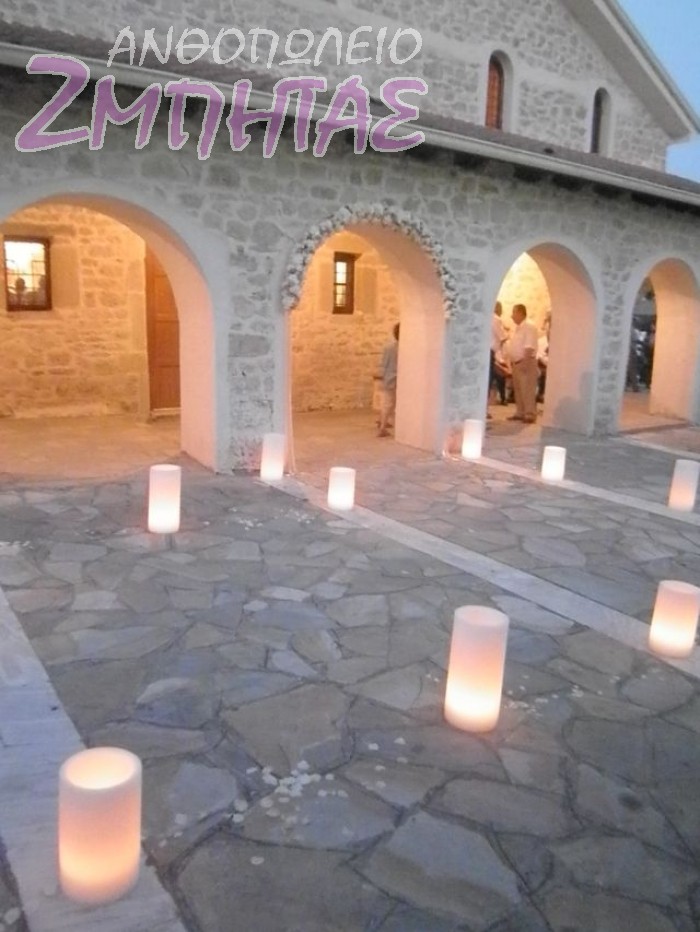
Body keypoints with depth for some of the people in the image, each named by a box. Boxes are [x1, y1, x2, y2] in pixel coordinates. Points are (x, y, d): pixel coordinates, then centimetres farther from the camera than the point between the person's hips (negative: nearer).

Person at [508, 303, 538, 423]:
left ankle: (530, 415, -8)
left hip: (526, 362, -9)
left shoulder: (529, 326, -11)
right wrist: (512, 361, 16)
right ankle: (520, 413, 17)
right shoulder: (517, 328, 18)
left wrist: (525, 361, -25)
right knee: (518, 389, 11)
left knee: (527, 389, -10)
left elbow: (529, 347, -20)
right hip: (517, 362, 9)